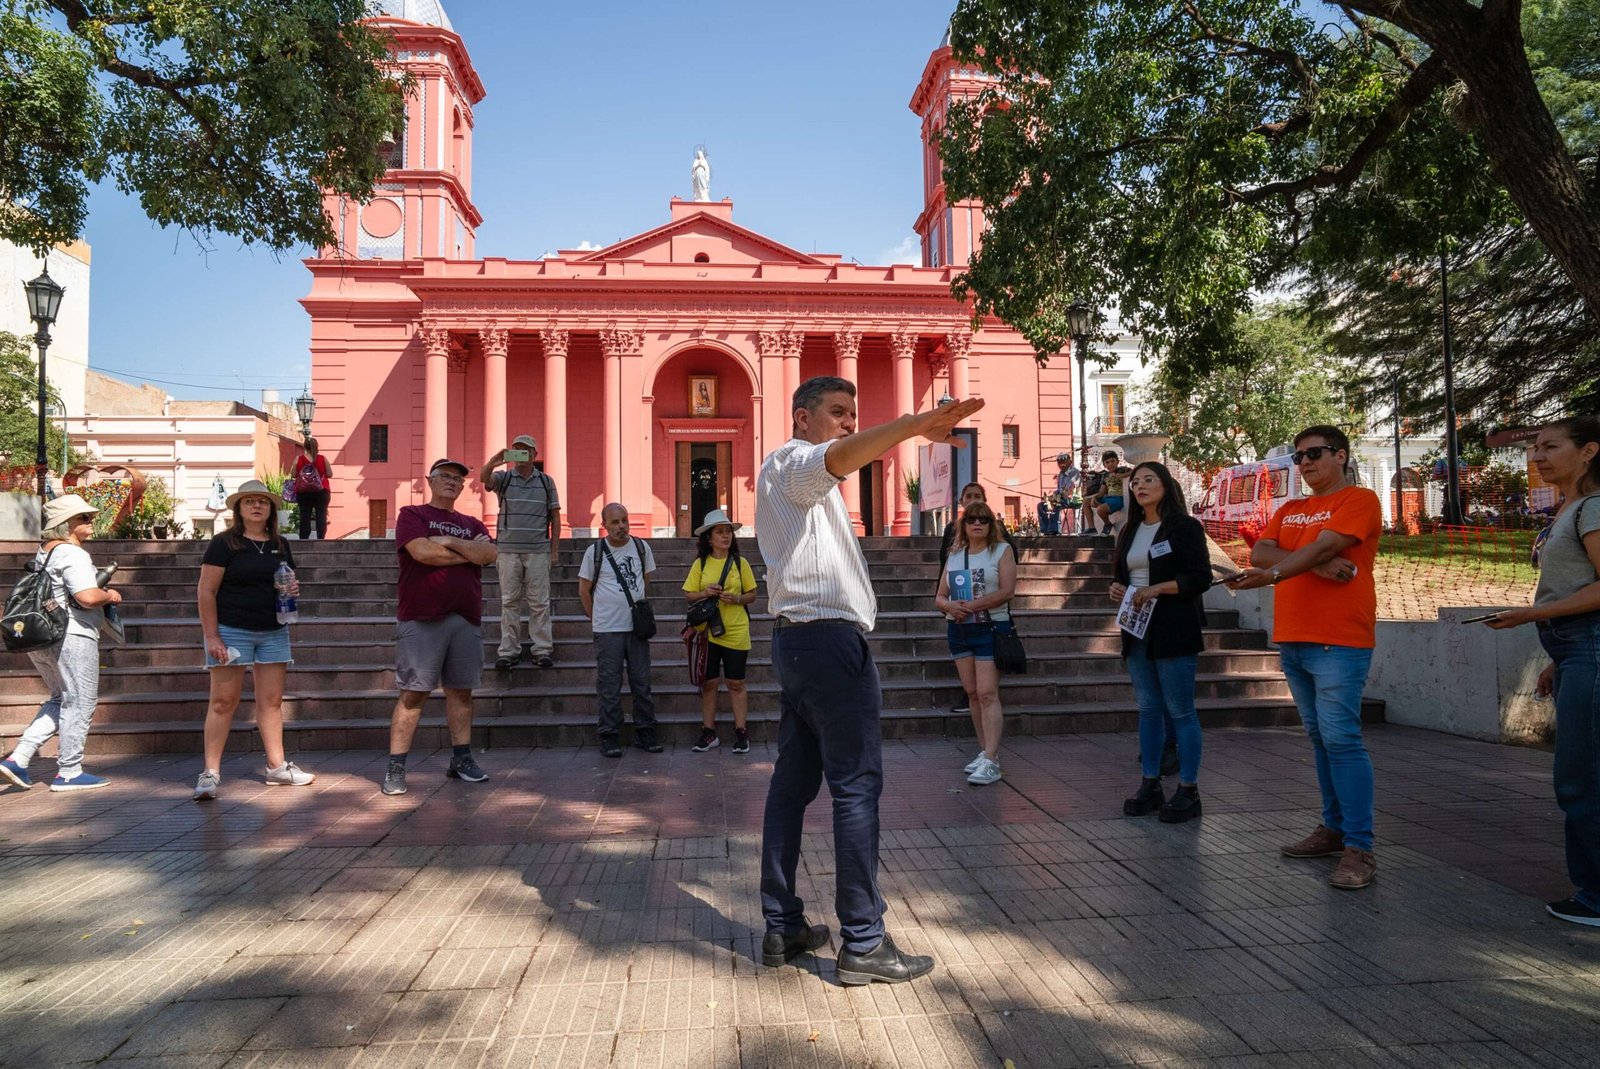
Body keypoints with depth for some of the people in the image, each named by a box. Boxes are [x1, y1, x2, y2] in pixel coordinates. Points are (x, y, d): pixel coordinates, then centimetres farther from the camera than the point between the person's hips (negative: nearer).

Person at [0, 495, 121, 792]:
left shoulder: (44, 551, 15)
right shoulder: (73, 554, -16)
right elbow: (87, 597, -27)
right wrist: (109, 595, -7)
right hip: (71, 636, -9)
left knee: (61, 700, 22)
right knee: (79, 703, 2)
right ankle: (68, 772, 8)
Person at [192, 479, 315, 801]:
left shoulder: (280, 545, 12)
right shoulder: (225, 543, -5)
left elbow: (289, 582, 24)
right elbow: (206, 591, -8)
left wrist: (293, 589, -2)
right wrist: (211, 637, -15)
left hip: (274, 632, 5)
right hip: (232, 631, -5)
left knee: (271, 700, 9)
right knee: (223, 701, -3)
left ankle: (276, 767, 16)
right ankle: (210, 773, 3)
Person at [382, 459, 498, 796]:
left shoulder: (472, 525, 19)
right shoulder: (412, 515, 5)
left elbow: (489, 554, 0)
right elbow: (422, 551, -13)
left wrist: (449, 542, -9)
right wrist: (470, 553, -1)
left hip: (466, 619, 5)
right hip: (422, 619, -5)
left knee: (461, 690, 9)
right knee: (413, 692, -4)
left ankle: (462, 759, 19)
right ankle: (395, 768, 1)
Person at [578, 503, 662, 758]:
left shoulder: (641, 547, 5)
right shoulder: (595, 551, -3)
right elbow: (584, 589, 5)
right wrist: (596, 617, 8)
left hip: (637, 626, 3)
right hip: (607, 629, -3)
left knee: (642, 683, 8)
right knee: (609, 686, 1)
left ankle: (645, 733, 18)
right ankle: (610, 737, 9)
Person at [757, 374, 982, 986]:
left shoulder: (793, 479, 26)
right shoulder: (791, 462, -5)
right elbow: (840, 456, -29)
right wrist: (916, 425, -40)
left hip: (795, 638, 10)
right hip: (829, 637, -10)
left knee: (793, 782, 10)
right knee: (856, 785, -9)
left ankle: (781, 928, 16)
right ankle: (863, 943, -5)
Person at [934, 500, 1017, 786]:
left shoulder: (1002, 550, 0)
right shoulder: (954, 556, 14)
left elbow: (1007, 591, -12)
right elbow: (940, 597, 14)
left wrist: (970, 605, -17)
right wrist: (949, 606, -10)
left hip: (990, 628, -5)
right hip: (958, 630, 5)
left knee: (987, 693, -12)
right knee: (972, 693, 8)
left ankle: (991, 762, -15)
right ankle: (986, 751, 18)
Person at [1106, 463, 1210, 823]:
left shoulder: (1185, 526, -5)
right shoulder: (1129, 532, 15)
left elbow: (1201, 577, -11)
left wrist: (1157, 588, -19)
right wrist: (1117, 589, 3)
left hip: (1174, 632, -7)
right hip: (1137, 630, 7)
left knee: (1180, 711, -2)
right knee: (1148, 709, 11)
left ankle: (1188, 790, 6)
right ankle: (1150, 784, 18)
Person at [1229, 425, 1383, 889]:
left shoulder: (1360, 500, -2)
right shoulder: (1289, 510, 18)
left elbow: (1323, 546, -17)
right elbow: (1259, 553, 2)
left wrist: (1272, 574, -29)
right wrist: (1318, 564, -12)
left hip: (1339, 640, -7)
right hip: (1292, 638, 7)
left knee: (1340, 738, -11)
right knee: (1320, 738, 12)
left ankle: (1359, 848, -7)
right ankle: (1334, 828, 22)